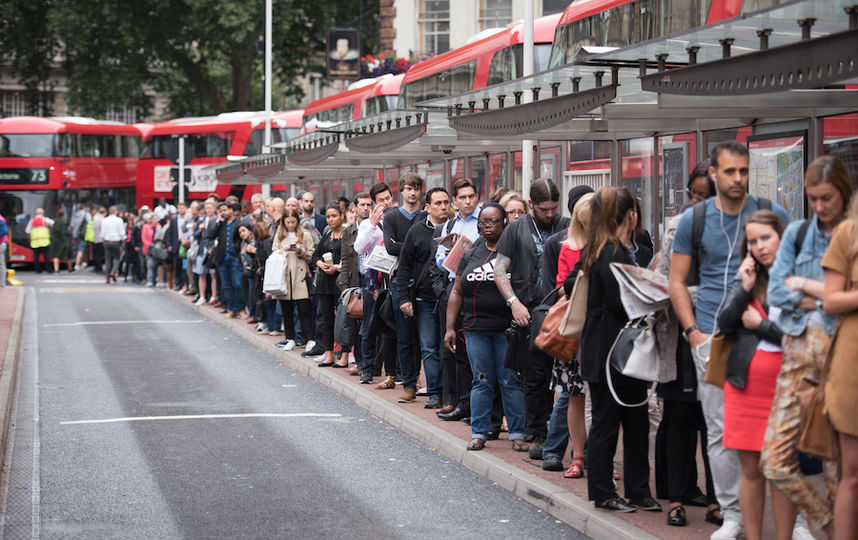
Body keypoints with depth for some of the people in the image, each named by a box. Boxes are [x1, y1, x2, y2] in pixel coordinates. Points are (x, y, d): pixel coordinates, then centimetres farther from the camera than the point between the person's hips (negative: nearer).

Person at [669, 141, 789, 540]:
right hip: (712, 337, 1)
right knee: (720, 431, 3)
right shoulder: (693, 220, 5)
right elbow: (677, 282, 10)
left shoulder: (772, 214, 3)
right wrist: (694, 332, -1)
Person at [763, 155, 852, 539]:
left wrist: (804, 284, -3)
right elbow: (776, 292, 4)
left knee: (838, 464, -2)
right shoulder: (797, 233, 13)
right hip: (799, 349, 4)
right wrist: (828, 297, -4)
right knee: (776, 462, -2)